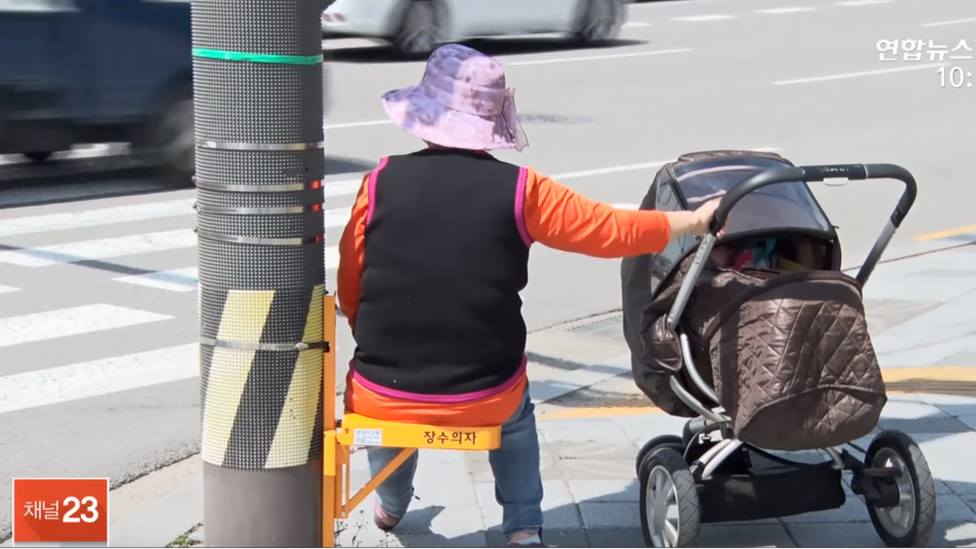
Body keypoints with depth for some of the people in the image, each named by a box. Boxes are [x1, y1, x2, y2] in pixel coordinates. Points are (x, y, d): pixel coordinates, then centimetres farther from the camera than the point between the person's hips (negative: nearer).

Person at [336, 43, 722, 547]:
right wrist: (696, 221, 18)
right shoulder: (519, 190, -9)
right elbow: (613, 231, 1)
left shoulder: (381, 183, -7)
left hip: (382, 397, 0)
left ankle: (391, 505, 55)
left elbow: (349, 295, 1)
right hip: (483, 401, 0)